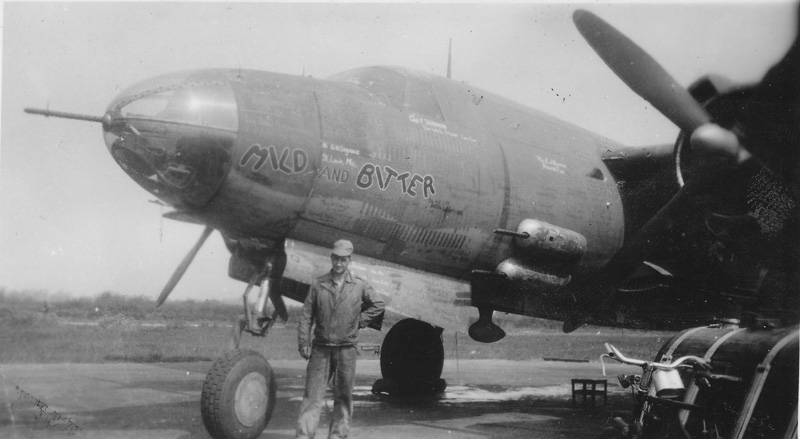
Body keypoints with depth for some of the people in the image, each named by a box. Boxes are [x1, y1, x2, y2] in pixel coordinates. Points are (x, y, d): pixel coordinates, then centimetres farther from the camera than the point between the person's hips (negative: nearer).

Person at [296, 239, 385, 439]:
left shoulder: (360, 286, 2)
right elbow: (306, 315, 2)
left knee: (343, 395, 7)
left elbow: (377, 305, 16)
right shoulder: (318, 284, 2)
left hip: (346, 349, 1)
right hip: (321, 348, 0)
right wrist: (304, 343, -3)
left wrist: (360, 321, 5)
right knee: (313, 394, -3)